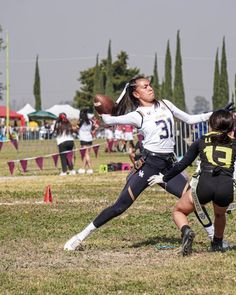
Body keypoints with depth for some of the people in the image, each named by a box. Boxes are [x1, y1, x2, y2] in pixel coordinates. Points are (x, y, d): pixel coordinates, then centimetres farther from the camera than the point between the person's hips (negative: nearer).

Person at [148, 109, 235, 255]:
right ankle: (217, 244, 38)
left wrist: (164, 178, 33)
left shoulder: (202, 141, 20)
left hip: (204, 184, -2)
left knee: (179, 211, 21)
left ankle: (186, 231, -8)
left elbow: (182, 165, 22)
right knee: (220, 214, 37)